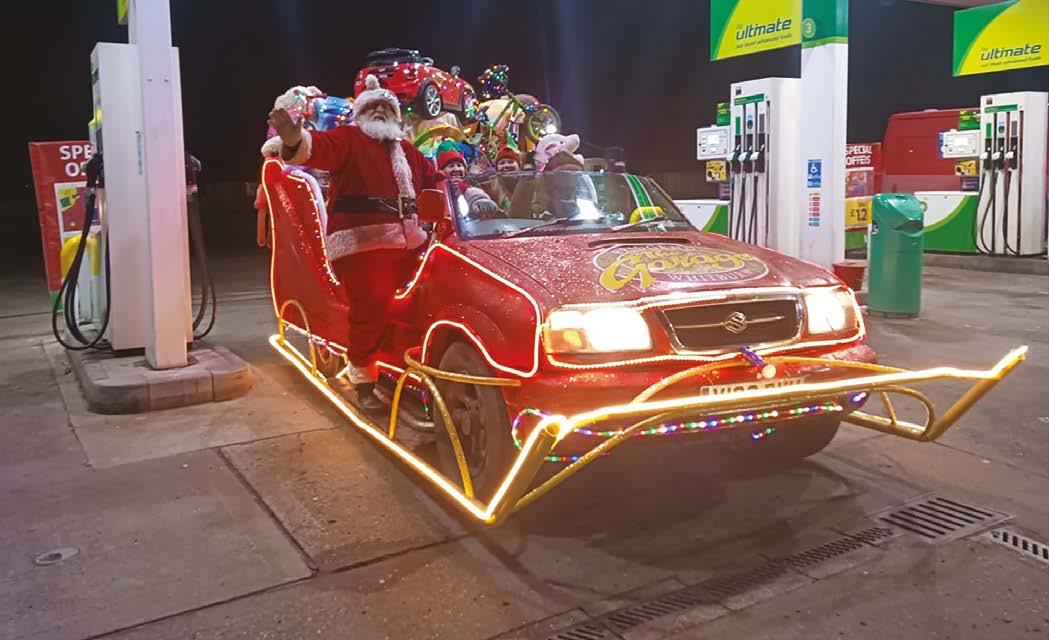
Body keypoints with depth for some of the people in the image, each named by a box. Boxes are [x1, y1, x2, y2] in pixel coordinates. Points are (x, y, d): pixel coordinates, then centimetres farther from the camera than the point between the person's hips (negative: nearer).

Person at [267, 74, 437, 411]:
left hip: (407, 242, 7)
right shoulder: (347, 139, 2)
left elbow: (433, 179, 38)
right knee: (372, 309, -14)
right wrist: (293, 138, -40)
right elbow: (317, 147, -20)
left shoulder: (406, 150, 24)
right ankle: (363, 381, 0)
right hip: (362, 242, -7)